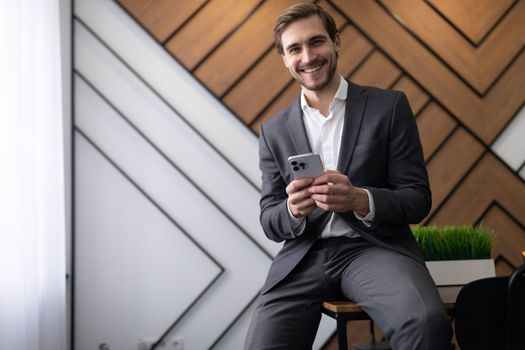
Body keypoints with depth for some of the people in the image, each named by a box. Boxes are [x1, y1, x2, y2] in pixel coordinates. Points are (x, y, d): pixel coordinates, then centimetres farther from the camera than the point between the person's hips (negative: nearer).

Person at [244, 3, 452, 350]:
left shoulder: (390, 107, 5)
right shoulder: (274, 131, 12)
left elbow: (418, 199, 2)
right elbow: (270, 221, 11)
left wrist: (360, 200, -20)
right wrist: (293, 210, -14)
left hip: (374, 246, -2)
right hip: (304, 256, 2)